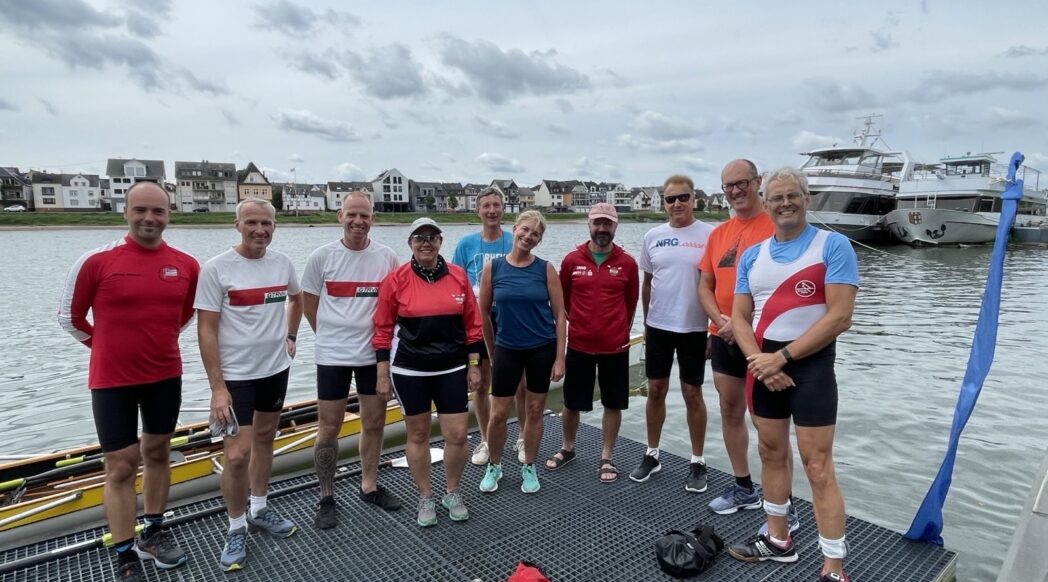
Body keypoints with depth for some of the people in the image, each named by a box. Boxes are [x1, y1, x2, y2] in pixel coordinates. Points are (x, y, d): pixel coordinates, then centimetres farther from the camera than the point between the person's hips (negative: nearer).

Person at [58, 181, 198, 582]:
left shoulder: (186, 265, -3)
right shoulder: (97, 261, -12)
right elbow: (70, 317, 1)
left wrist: (157, 342, 13)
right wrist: (111, 349, 7)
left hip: (166, 375, 4)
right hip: (112, 381, -3)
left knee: (157, 452, 16)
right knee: (121, 466, 2)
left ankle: (153, 532, 33)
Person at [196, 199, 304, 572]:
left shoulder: (283, 263, 0)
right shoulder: (216, 269, -14)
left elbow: (296, 298, 22)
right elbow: (206, 330, -14)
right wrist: (217, 387, -17)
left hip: (276, 368, 5)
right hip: (235, 375, -5)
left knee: (265, 438, 18)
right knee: (237, 454, -6)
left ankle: (259, 510, 36)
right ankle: (236, 530, 15)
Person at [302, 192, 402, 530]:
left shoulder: (387, 257, -3)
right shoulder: (322, 257, -6)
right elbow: (309, 303, 5)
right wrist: (330, 336, 9)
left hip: (375, 353, 2)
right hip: (333, 355, -2)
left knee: (374, 423, 13)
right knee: (329, 428, 6)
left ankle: (369, 486, 32)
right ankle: (326, 498, 23)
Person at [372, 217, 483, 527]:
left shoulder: (458, 275, -1)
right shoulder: (396, 280, -6)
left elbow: (472, 324, 4)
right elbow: (383, 330, -2)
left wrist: (474, 365, 3)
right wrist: (383, 375, -2)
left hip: (452, 369, 2)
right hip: (409, 371, -1)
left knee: (457, 435, 2)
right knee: (418, 435, 11)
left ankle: (453, 494, 27)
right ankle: (425, 499, 30)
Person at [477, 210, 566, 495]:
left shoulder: (545, 269, -5)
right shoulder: (492, 267, -5)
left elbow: (559, 315, -3)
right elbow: (483, 313, 4)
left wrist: (559, 357, -7)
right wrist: (492, 351, 10)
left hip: (542, 349, 0)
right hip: (507, 350, 0)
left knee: (535, 410, 11)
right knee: (498, 414, 3)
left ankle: (528, 467, 30)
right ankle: (494, 466, 28)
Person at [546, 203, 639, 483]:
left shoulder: (627, 263, -3)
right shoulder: (571, 260, -3)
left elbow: (631, 302, 8)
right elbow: (562, 300, 8)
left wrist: (620, 331, 9)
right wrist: (579, 323, 10)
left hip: (615, 347, 0)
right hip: (578, 346, 0)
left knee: (613, 404, 10)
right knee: (571, 403, 12)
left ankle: (607, 457, 26)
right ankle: (567, 448, 35)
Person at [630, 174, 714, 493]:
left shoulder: (709, 235, -7)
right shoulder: (653, 236, 3)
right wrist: (645, 323, 12)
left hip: (693, 328, -3)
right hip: (658, 326, 3)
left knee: (692, 394, 7)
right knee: (656, 390, 11)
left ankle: (698, 462, 23)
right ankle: (652, 454, 27)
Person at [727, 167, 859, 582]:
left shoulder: (833, 245, -7)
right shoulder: (751, 255, 8)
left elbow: (839, 317, -15)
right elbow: (739, 316, 6)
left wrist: (781, 356, -16)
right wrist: (759, 361, -11)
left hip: (811, 362, -6)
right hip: (764, 364, 6)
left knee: (817, 466, -3)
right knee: (771, 453, 15)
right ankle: (778, 540, 32)